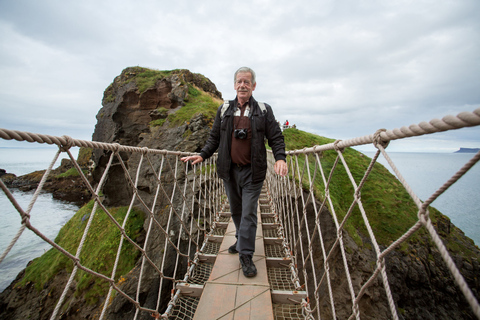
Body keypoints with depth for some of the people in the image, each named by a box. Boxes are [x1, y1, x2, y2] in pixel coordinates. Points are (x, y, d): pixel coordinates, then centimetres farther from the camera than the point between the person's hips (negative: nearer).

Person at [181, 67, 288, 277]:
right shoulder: (224, 110, 9)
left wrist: (280, 158, -15)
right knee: (235, 211, 17)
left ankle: (246, 255, 18)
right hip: (229, 171, 3)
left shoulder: (264, 111, 3)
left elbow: (276, 138, 2)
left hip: (252, 172, -3)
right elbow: (214, 138, 12)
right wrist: (202, 155, -1)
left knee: (248, 213, 1)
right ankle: (242, 240, 42)